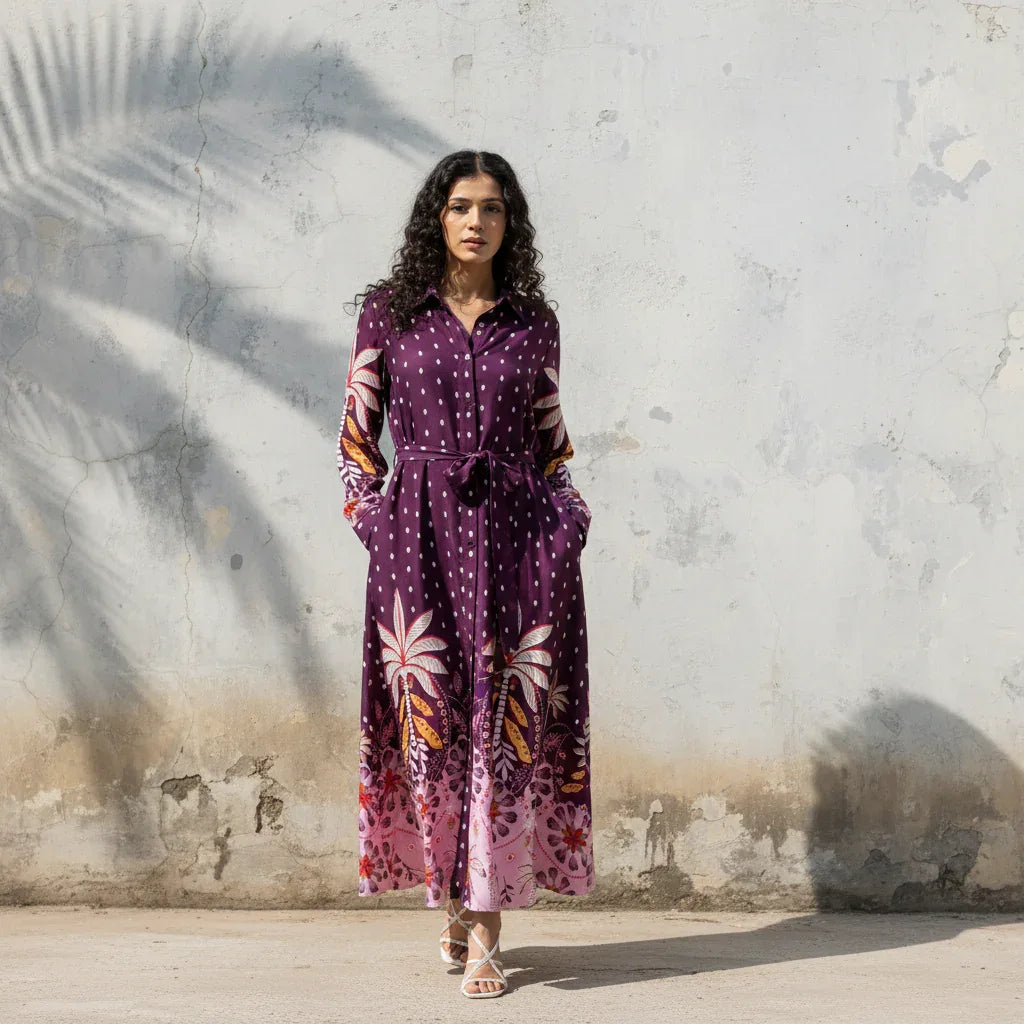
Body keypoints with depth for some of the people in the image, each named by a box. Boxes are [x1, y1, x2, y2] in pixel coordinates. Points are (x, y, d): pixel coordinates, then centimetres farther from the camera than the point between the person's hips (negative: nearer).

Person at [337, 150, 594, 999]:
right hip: (420, 537, 0)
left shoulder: (533, 321, 11)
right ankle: (450, 898, 18)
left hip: (516, 534, 1)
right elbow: (357, 434, 8)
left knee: (507, 725, -5)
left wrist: (567, 518, 3)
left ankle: (485, 933, -2)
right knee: (430, 718, -1)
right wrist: (376, 518, -3)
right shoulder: (389, 312, 7)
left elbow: (551, 439, 15)